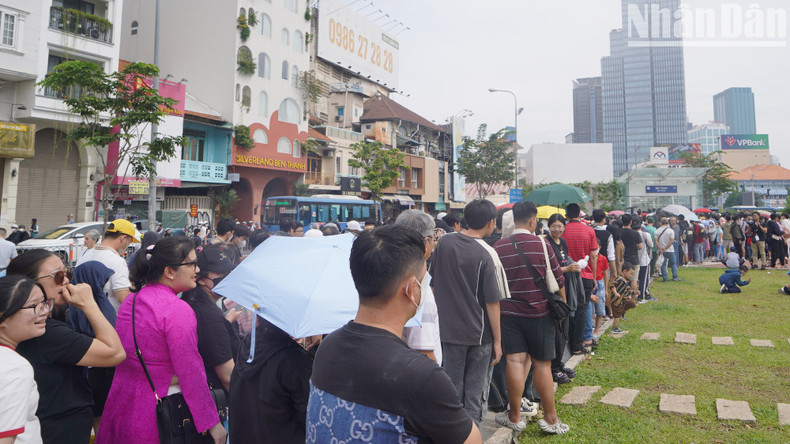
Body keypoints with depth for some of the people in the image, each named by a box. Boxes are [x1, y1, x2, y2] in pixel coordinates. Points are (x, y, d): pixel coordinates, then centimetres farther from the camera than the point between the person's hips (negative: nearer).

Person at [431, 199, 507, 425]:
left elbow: (433, 283, 8)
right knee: (476, 391, 11)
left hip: (448, 329, 4)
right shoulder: (487, 255, -16)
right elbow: (492, 302, -15)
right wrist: (497, 340, -6)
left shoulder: (445, 242, -2)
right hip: (479, 333, -4)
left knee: (452, 389, 15)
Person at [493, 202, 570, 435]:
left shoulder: (498, 248, -3)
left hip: (509, 313, 1)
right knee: (542, 364, 8)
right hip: (539, 313, -1)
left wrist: (498, 308, 19)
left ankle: (515, 416, 12)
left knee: (514, 360, 4)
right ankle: (550, 418, 19)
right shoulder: (541, 245, -9)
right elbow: (558, 280, -4)